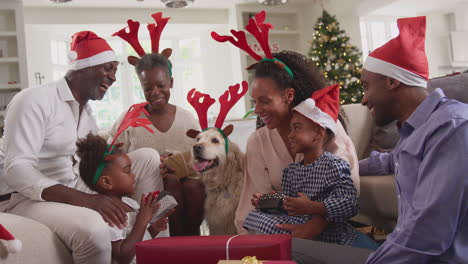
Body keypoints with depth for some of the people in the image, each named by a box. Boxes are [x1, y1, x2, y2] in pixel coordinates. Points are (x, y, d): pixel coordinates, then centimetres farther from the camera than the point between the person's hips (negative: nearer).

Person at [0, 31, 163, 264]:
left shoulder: (86, 111, 12)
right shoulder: (34, 100, -15)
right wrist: (84, 199, -37)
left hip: (73, 193, 8)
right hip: (25, 199, -8)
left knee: (148, 158, -3)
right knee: (92, 226, -40)